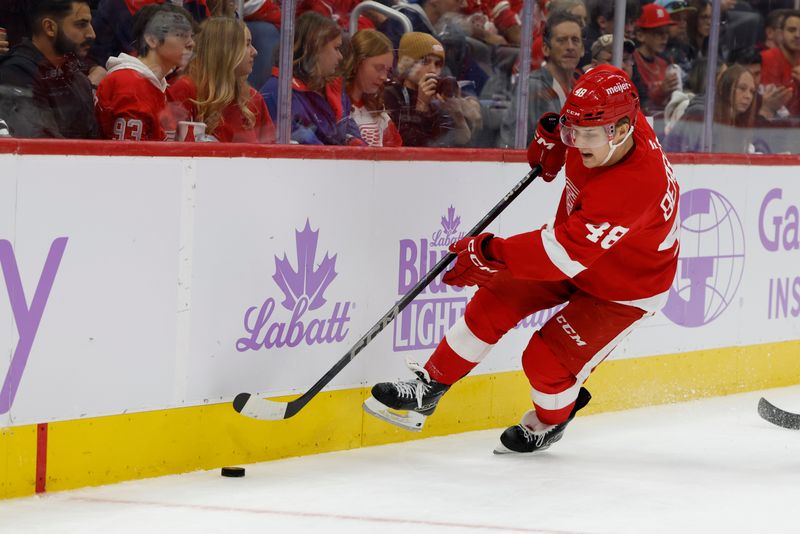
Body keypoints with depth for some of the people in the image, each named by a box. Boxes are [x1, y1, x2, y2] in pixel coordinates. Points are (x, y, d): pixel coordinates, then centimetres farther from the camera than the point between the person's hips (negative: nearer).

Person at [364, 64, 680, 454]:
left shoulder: (638, 185, -42)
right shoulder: (604, 124, -20)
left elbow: (569, 252, -43)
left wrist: (492, 255, -41)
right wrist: (553, 134, -5)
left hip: (624, 287, -7)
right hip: (576, 248, 7)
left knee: (547, 360, -11)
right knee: (496, 300, -3)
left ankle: (551, 421, 24)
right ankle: (428, 389, 10)